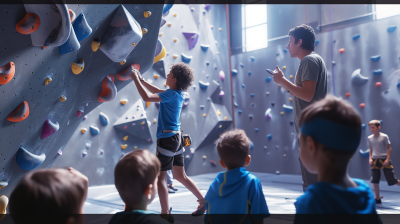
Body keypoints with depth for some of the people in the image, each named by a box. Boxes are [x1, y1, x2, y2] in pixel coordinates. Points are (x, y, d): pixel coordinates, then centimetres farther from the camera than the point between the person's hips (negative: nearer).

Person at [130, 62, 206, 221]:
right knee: (180, 176, 18)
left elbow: (147, 97, -24)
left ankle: (165, 214, 6)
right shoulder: (177, 94, 10)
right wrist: (142, 80, 25)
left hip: (167, 138, -9)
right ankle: (204, 202, 24)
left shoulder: (172, 94, -16)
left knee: (160, 177, 1)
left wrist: (135, 79, -12)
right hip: (176, 137, 9)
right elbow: (158, 92, 26)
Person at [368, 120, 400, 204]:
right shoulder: (370, 138, 5)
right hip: (374, 160, 4)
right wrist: (370, 158, 2)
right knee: (375, 181, 4)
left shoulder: (384, 136, -7)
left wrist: (387, 159, -13)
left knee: (392, 180, -3)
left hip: (384, 159, -4)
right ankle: (377, 199, 13)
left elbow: (389, 148, -4)